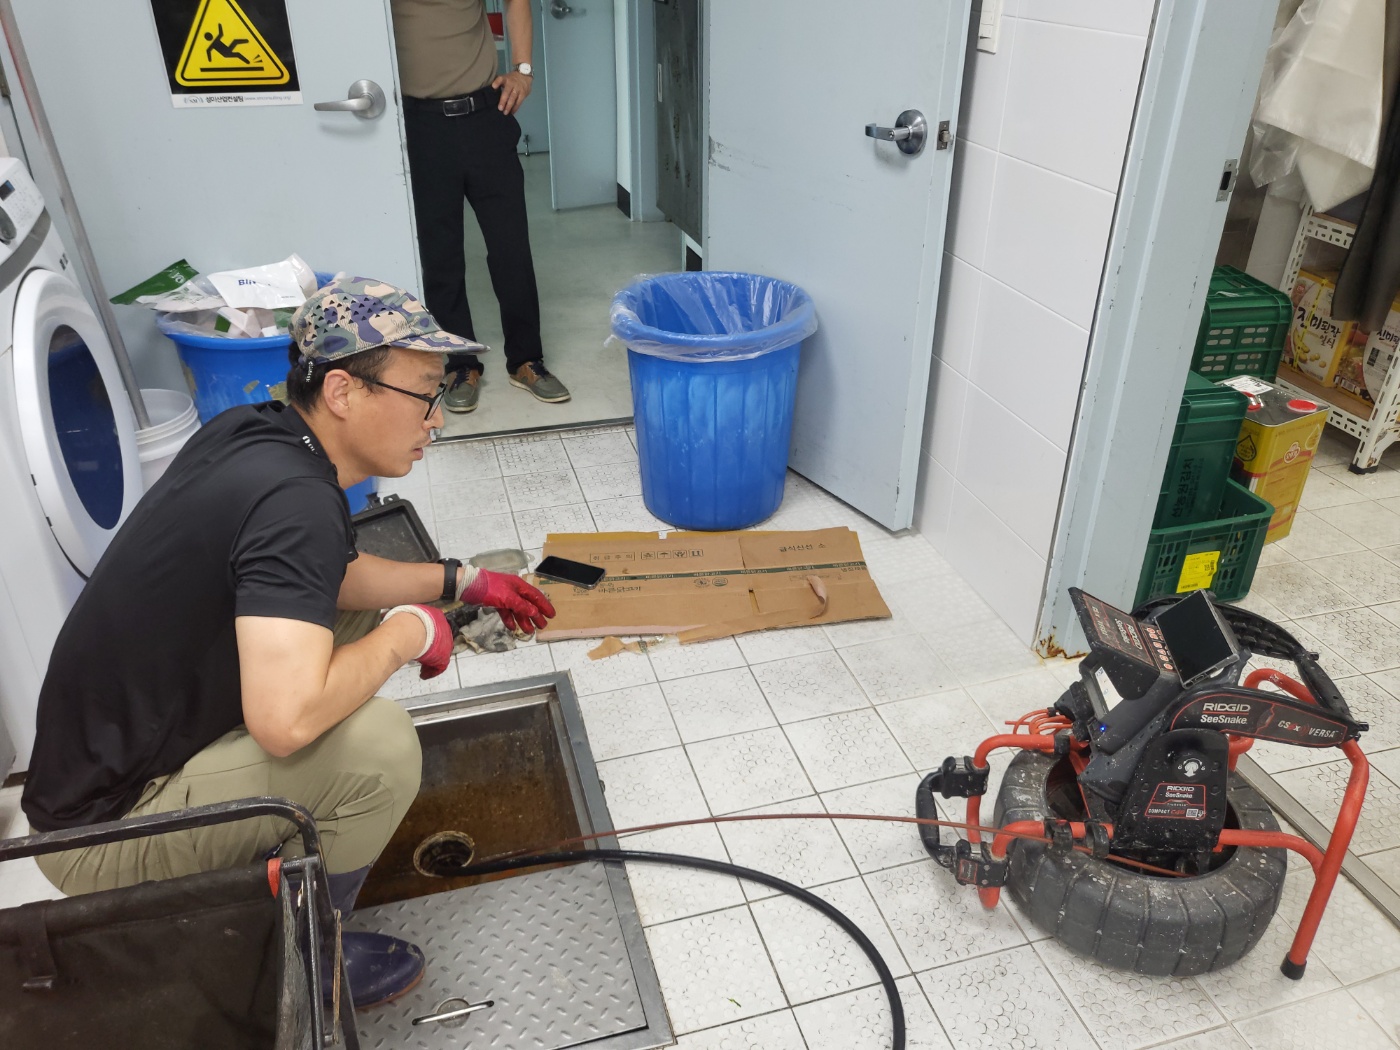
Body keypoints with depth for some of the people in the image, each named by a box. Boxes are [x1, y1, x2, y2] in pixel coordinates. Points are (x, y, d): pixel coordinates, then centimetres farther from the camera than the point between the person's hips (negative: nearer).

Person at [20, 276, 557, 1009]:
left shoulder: (249, 432, -2)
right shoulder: (294, 500, -30)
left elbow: (330, 577, 16)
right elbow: (285, 719, -40)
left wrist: (459, 580, 14)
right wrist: (407, 632, -22)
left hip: (117, 749, 9)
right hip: (103, 827, -9)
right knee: (379, 745, -25)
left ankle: (270, 847, 21)